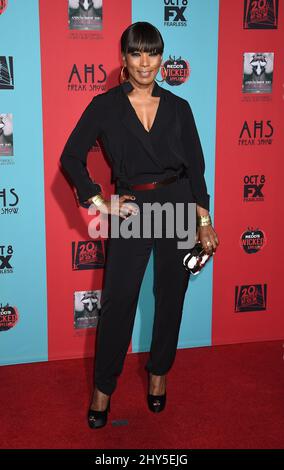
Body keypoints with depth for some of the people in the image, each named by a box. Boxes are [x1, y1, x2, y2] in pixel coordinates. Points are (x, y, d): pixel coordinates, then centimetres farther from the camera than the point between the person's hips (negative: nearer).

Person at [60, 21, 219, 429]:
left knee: (170, 297, 10)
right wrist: (100, 202, -5)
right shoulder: (104, 106, -1)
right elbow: (72, 157, 2)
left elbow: (195, 167, 5)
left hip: (178, 206, 2)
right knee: (117, 301, 1)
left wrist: (204, 221, 1)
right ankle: (103, 389, 17)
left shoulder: (178, 108, 4)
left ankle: (158, 373, 31)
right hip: (131, 209, -2)